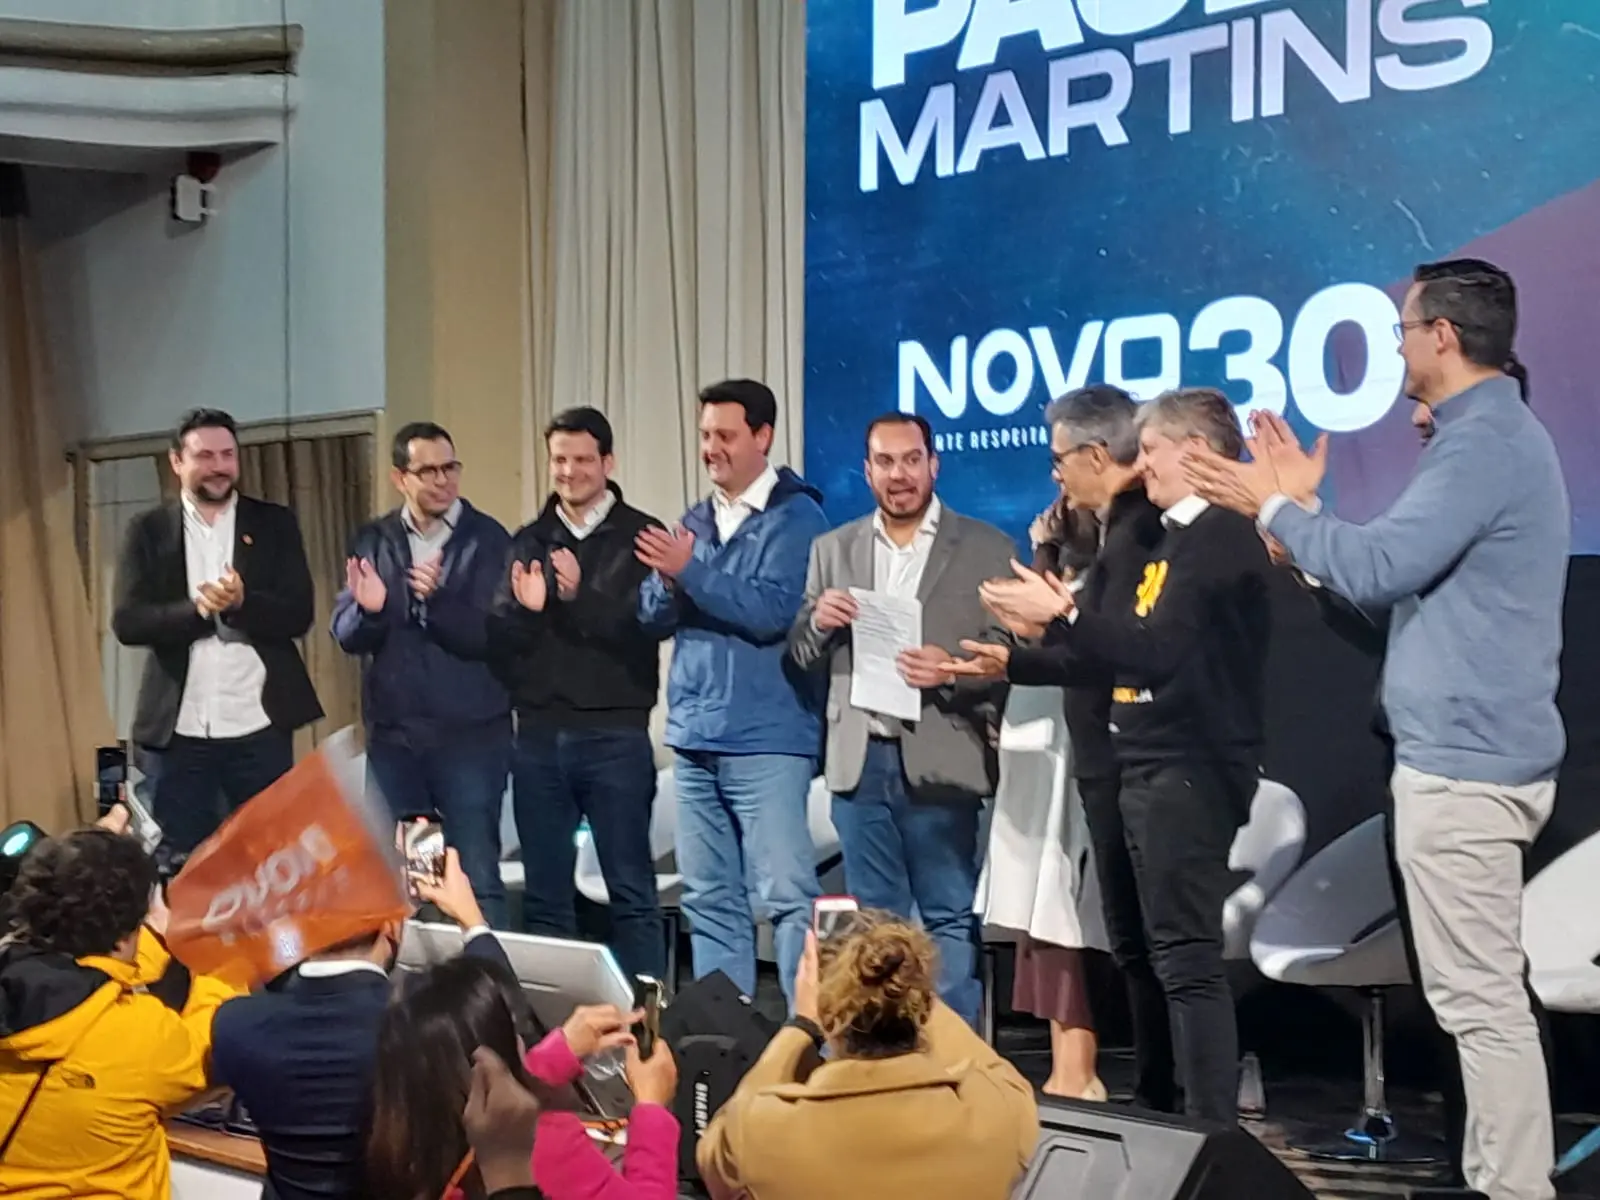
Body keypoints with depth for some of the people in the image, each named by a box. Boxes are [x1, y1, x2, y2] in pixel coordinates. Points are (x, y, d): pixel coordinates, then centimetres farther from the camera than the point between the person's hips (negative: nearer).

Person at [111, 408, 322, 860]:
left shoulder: (274, 523, 5)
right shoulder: (148, 531, 6)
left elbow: (298, 614, -3)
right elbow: (127, 621, -4)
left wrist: (242, 602, -20)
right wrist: (198, 609, -18)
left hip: (260, 726, 0)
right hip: (181, 729, 0)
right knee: (182, 862, 6)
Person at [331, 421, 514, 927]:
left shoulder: (487, 539, -4)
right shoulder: (372, 541, 8)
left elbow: (491, 636, -13)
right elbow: (346, 635, 3)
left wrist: (437, 599, -28)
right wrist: (367, 610, -19)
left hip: (471, 733, -4)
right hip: (392, 733, 4)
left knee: (476, 877, -3)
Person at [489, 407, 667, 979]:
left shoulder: (640, 536, 1)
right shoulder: (528, 541, 12)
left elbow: (648, 627, -11)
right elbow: (498, 640, 6)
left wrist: (580, 596, -26)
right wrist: (525, 609, -15)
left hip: (615, 735, -4)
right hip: (538, 737, 4)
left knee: (631, 890, -1)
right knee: (545, 893, 9)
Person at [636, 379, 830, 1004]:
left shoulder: (796, 517, -5)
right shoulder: (694, 520, 14)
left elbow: (772, 611, -18)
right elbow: (652, 617, 9)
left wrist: (691, 570, -20)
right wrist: (668, 580, -12)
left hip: (766, 740, -7)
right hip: (694, 738, 7)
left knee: (786, 896, -8)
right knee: (709, 899, 11)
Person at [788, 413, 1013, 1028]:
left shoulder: (985, 547, 1)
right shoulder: (832, 549, 12)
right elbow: (801, 654, 12)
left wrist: (952, 670, -20)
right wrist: (819, 622, -9)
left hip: (939, 760, -3)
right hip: (860, 761, 4)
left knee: (949, 919, 2)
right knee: (875, 922, 11)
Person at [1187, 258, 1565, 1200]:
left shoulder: (1483, 442, -17)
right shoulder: (1491, 433, 18)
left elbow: (1379, 569, -24)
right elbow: (1406, 571, 18)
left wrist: (1275, 506, -9)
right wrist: (1306, 504, 16)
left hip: (1462, 761, -11)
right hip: (1473, 752, 11)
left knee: (1480, 997, -7)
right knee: (1484, 991, 16)